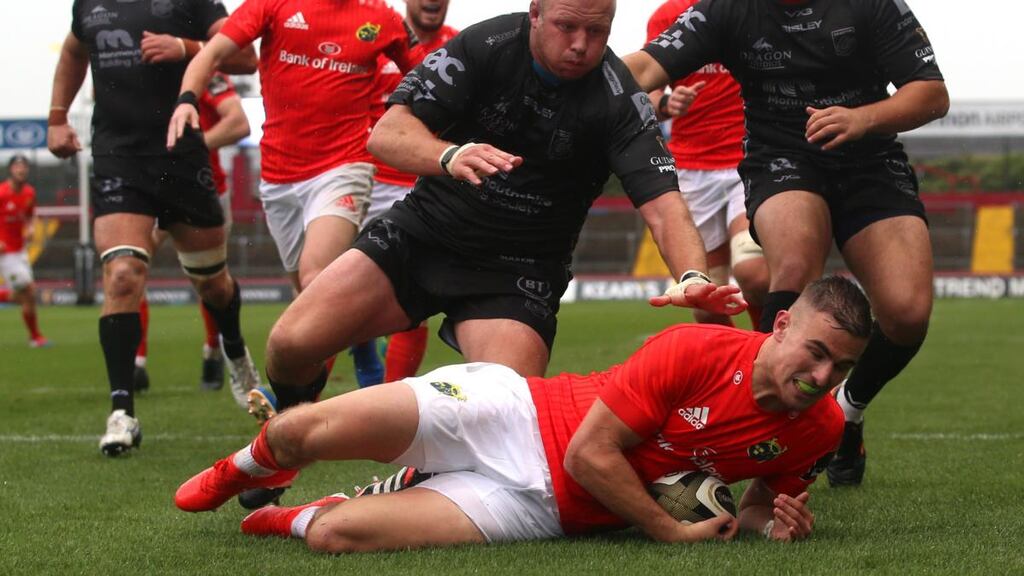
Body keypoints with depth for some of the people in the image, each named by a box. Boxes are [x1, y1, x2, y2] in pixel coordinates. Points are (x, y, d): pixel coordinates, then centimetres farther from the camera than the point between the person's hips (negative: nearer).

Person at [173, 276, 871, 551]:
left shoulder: (819, 430, -5)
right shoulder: (698, 349, -19)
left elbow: (759, 504, 14)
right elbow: (590, 452, -16)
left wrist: (773, 522, -10)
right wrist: (674, 530, -13)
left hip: (541, 505, 2)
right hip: (514, 415, -2)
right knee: (307, 430, -12)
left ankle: (291, 519, 16)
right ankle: (242, 470, 26)